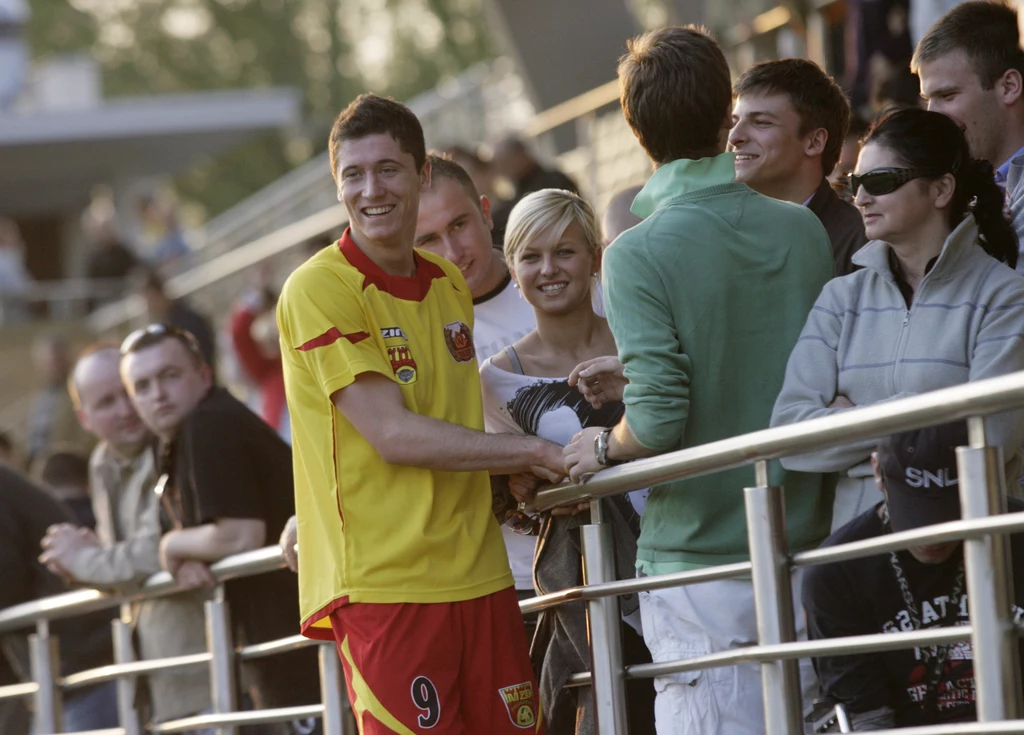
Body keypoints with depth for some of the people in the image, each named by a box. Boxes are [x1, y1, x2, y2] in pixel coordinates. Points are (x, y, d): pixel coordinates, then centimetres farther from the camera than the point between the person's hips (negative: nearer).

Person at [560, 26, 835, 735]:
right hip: (808, 555, 5)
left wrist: (604, 448, 2)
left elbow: (658, 419, -19)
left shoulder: (640, 254, -12)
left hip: (700, 565, -5)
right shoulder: (803, 230, 4)